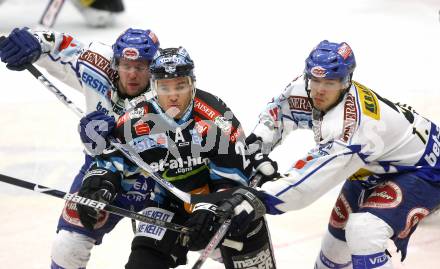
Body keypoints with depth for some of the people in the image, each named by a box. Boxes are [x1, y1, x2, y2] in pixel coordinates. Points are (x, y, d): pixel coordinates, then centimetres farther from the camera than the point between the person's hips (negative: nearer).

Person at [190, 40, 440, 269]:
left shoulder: (355, 123, -40)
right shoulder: (305, 92, -15)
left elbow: (316, 174, -46)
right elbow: (279, 110, 6)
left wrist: (262, 199, -52)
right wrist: (257, 142, -12)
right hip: (374, 167, 9)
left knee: (364, 232, -29)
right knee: (339, 228, 22)